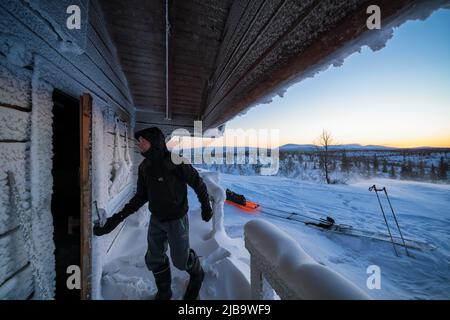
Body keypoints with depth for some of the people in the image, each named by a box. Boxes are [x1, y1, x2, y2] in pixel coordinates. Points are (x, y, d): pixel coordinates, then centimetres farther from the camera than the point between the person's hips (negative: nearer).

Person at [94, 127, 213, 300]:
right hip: (156, 220, 6)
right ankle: (164, 292, 44)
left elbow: (198, 183, -13)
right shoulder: (144, 167, -2)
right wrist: (118, 217, -2)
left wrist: (206, 206, -5)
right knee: (154, 259, 16)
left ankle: (197, 274, 44)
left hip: (177, 219, -6)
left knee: (180, 260, 9)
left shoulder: (175, 162, -22)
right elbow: (141, 196, 5)